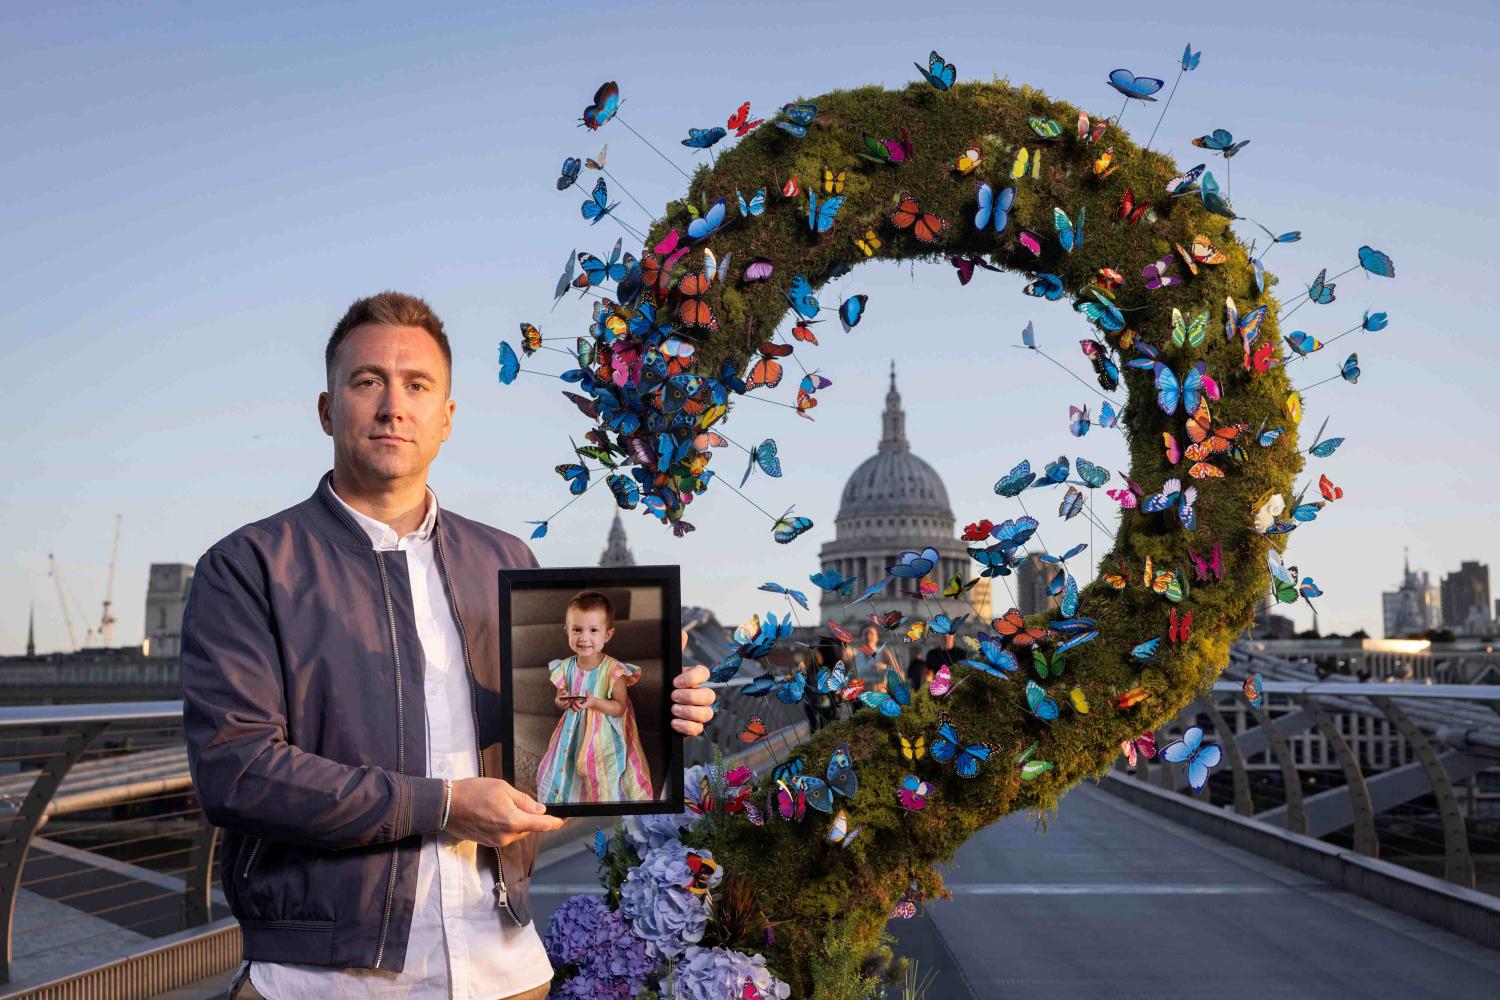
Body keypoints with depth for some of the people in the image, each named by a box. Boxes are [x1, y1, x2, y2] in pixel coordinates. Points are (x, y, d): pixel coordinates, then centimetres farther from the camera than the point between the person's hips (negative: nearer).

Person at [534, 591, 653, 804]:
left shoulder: (613, 669, -16)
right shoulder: (566, 667, -3)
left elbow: (620, 708, -14)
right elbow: (559, 698, 10)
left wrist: (594, 703, -28)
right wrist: (561, 702, -14)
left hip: (603, 736, -4)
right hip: (574, 733, 4)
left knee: (603, 788, -1)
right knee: (566, 773, 14)